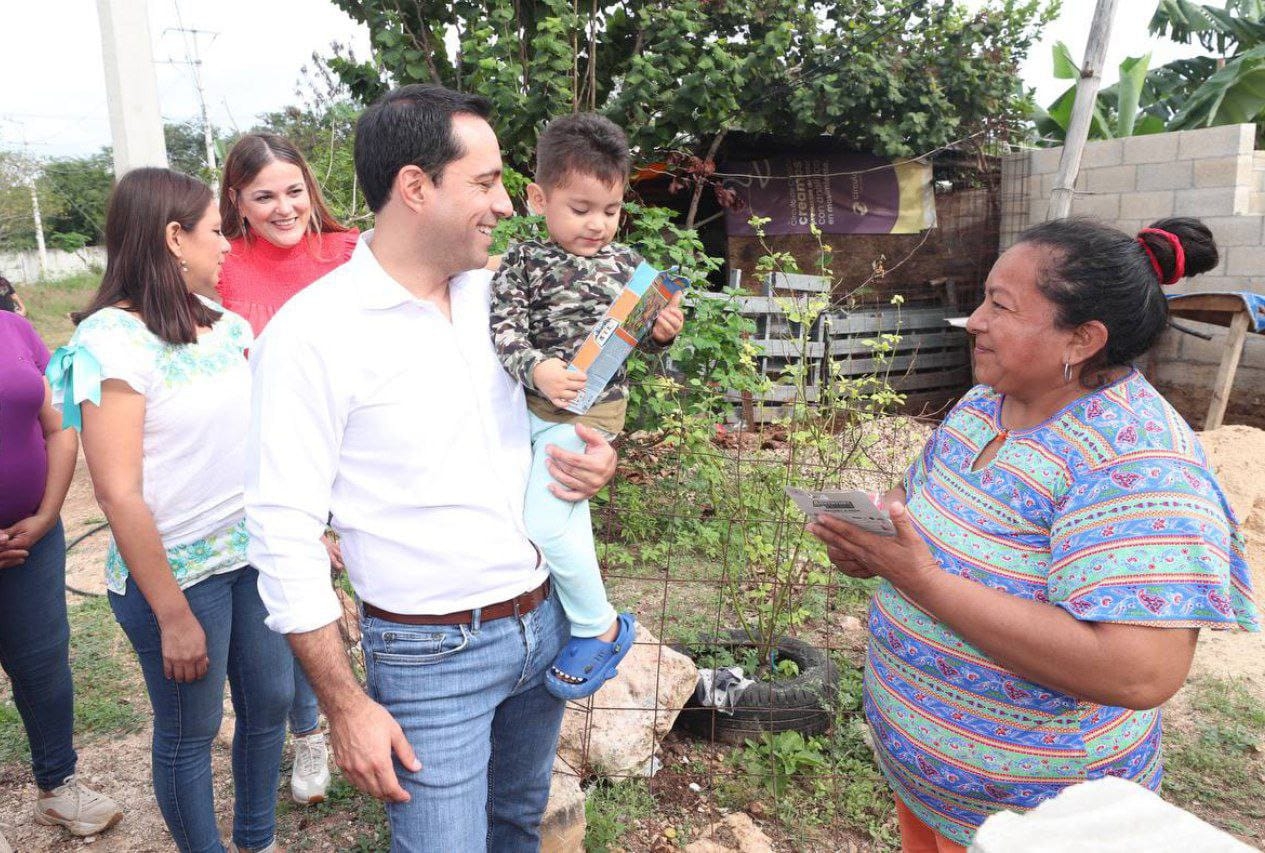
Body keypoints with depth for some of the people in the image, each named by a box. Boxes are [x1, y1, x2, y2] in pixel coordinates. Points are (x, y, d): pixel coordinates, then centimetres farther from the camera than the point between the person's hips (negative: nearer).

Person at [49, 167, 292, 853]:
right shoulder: (111, 341, -16)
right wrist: (174, 617, -15)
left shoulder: (224, 325, 3)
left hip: (256, 553, 6)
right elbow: (120, 495, -17)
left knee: (269, 702, 17)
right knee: (189, 733, 12)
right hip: (177, 572, -6)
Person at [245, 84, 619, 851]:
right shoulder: (312, 334, -17)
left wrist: (595, 455, -6)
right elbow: (285, 533, -15)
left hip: (545, 621, 6)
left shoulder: (493, 292, 2)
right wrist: (346, 707, -14)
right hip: (432, 655, -6)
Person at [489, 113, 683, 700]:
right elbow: (503, 328, -12)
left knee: (544, 523, -9)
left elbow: (641, 339, 10)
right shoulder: (523, 263, -2)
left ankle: (601, 628, 9)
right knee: (565, 506, 19)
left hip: (587, 410, -2)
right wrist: (535, 368, -29)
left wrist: (661, 332, -12)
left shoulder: (625, 264, 3)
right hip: (530, 403, 3)